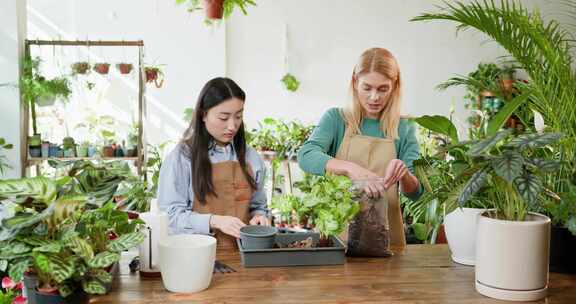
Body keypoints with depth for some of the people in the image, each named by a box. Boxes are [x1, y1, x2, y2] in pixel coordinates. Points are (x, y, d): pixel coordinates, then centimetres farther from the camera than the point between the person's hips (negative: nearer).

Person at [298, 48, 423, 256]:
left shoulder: (404, 129, 5)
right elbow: (306, 157, -16)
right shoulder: (336, 119, 1)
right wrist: (350, 168, -31)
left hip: (385, 235, 1)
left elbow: (415, 193, 4)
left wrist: (404, 174, -18)